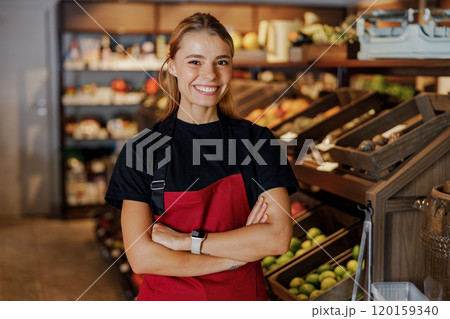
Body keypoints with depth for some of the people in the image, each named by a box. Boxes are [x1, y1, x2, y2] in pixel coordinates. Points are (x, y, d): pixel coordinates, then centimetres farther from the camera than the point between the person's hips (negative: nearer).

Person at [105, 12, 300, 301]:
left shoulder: (257, 140, -5)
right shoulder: (141, 149, -8)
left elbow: (279, 238, -15)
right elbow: (141, 257, -16)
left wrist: (186, 240, -18)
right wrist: (240, 249, -18)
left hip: (243, 295, 1)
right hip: (167, 297, -1)